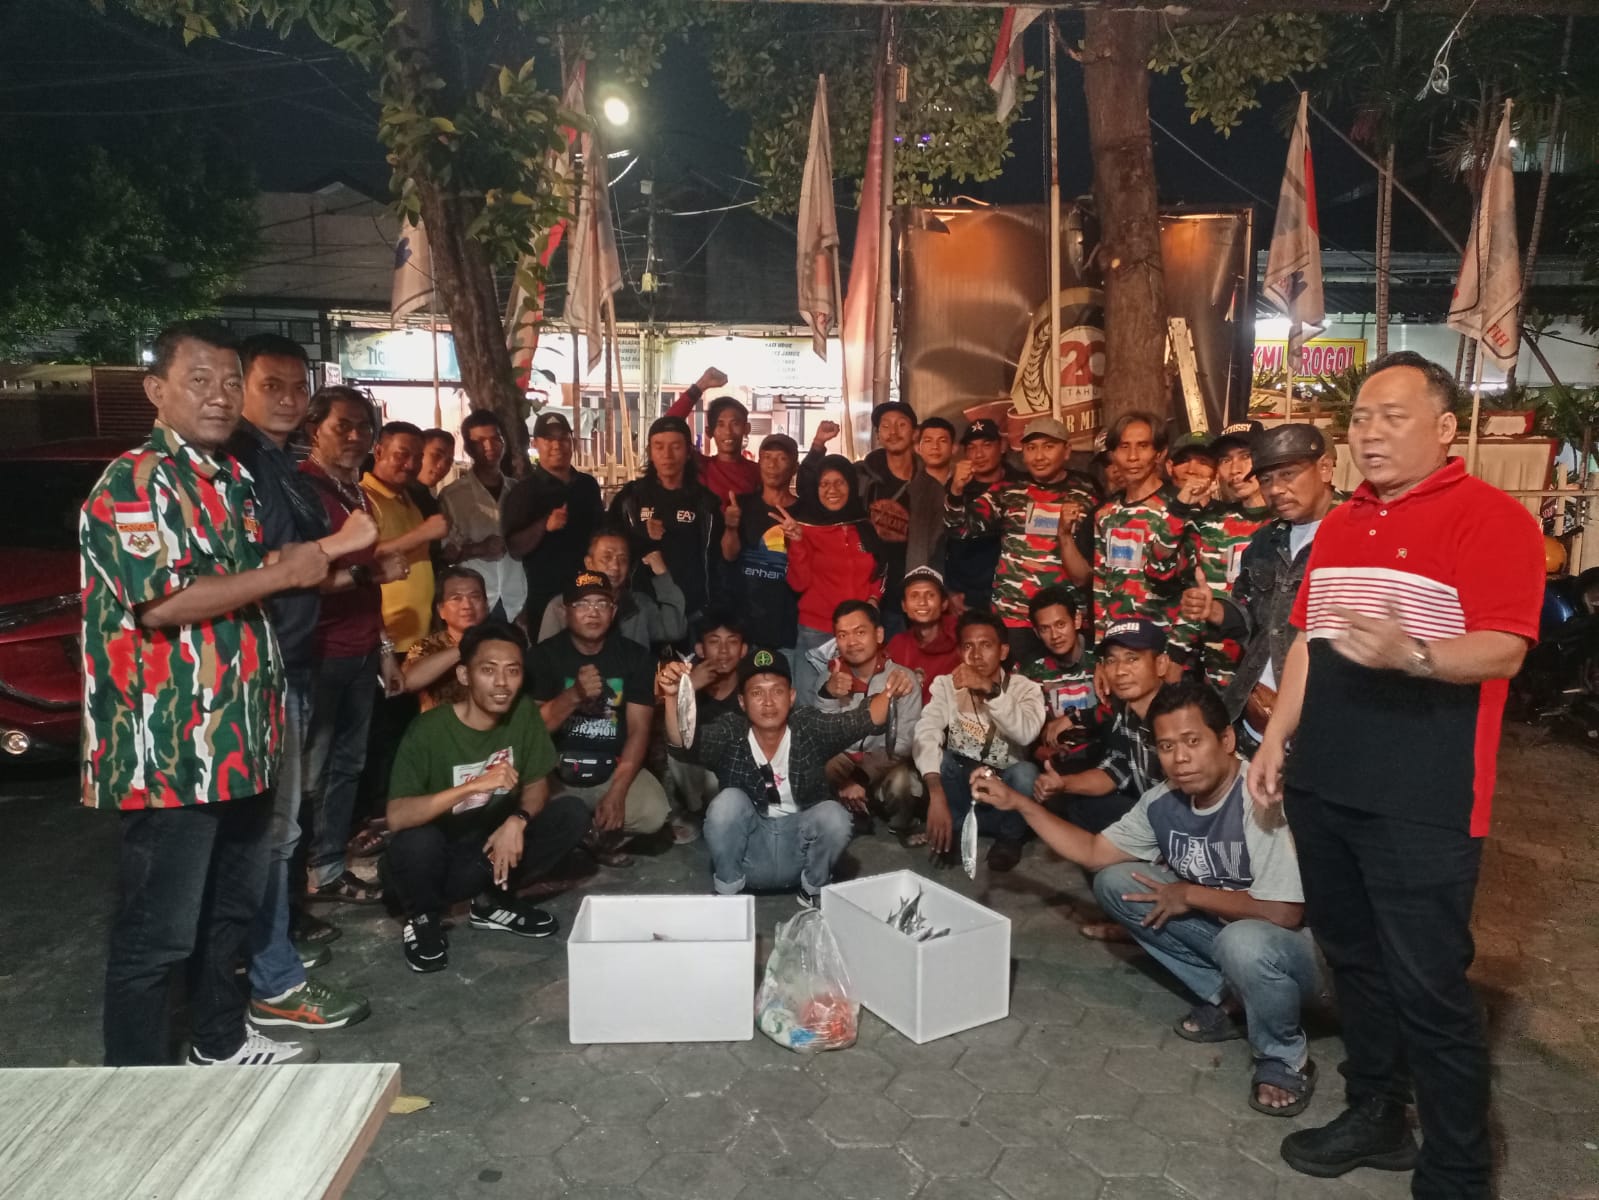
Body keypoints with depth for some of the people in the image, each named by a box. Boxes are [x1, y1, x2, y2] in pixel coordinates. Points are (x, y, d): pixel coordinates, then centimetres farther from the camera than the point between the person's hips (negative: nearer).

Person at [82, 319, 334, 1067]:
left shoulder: (234, 479, 15)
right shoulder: (135, 481, -12)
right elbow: (159, 603, -23)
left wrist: (318, 566, 11)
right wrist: (282, 574, -15)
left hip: (242, 741, 9)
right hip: (170, 750, -9)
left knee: (234, 905, 21)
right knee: (158, 931, 3)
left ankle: (221, 1043, 39)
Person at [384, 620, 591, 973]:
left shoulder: (525, 713, -11)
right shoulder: (429, 730, -23)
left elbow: (536, 786, -4)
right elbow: (396, 817, -32)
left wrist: (517, 820, -25)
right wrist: (473, 786, -43)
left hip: (493, 844, 4)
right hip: (438, 851, -4)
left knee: (572, 813, -17)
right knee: (416, 841, -37)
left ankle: (491, 900, 2)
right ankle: (423, 917, -3)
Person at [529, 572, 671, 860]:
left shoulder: (635, 657, -1)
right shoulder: (545, 655, -4)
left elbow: (639, 730, -6)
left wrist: (617, 792, -18)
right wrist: (574, 695, -27)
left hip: (614, 768, 1)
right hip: (557, 770, -1)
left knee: (654, 813, -25)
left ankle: (602, 835, 10)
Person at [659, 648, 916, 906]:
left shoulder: (809, 728, -12)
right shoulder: (729, 734, -14)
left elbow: (862, 719, -26)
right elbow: (683, 741, -32)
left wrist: (889, 695, -48)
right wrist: (672, 697, -52)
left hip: (800, 849, 1)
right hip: (747, 852, -1)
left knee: (834, 816, -27)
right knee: (728, 801, -28)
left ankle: (814, 889, 3)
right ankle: (727, 891, -3)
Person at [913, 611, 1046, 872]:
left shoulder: (1025, 688, -10)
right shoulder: (946, 685, -8)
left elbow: (1026, 733, -31)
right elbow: (926, 733, -25)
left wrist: (989, 689, -42)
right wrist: (936, 795, -41)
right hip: (960, 782, 0)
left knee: (1025, 772, -33)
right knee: (935, 756, -29)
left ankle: (1010, 837, -2)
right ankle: (952, 829, -7)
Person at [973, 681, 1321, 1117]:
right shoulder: (1164, 802, -7)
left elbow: (1284, 913, -33)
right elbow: (1094, 852, 4)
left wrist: (1190, 894, -19)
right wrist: (1019, 802, -6)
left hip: (1292, 947, -7)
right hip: (1220, 930, 7)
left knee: (1243, 942, -39)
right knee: (1114, 882, -3)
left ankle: (1286, 1059, -5)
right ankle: (1226, 999, 9)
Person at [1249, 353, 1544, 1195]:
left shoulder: (1491, 517, -9)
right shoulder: (1339, 525, 13)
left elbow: (1503, 651, -18)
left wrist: (1410, 655, -37)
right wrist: (1276, 739, 11)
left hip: (1422, 800, -7)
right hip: (1324, 783, 7)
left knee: (1429, 989, 2)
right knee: (1352, 959, 19)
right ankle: (1374, 1115, 37)